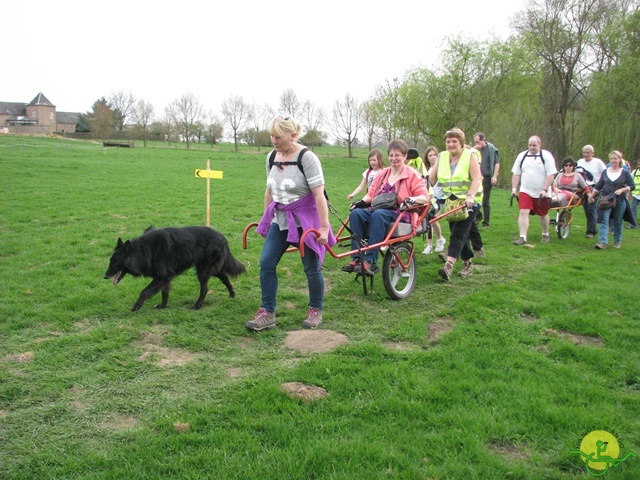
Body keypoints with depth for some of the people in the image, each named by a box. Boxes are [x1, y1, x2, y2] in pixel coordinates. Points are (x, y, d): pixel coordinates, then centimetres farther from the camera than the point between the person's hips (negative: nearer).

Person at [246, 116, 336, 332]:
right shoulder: (272, 157, 4)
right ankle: (267, 313, 5)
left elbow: (319, 194, -19)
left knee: (311, 268, 4)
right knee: (266, 263, -3)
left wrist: (324, 227, -22)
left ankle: (316, 310, 24)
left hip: (305, 220, -6)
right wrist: (265, 219, 18)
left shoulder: (306, 157, -15)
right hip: (280, 219, 6)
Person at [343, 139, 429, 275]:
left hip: (401, 215, -5)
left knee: (378, 215, -38)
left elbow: (425, 197, -5)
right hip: (378, 210, 5)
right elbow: (371, 194, 19)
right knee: (356, 213, -26)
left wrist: (411, 199, -26)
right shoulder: (382, 174, 20)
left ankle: (370, 261, -40)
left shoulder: (412, 175, 5)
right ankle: (356, 258, -33)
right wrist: (362, 202, -4)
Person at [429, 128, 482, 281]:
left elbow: (477, 178, -18)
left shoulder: (470, 156, -8)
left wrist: (470, 196, -33)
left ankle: (448, 266, -26)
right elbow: (432, 178, 1)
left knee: (458, 233, -16)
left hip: (469, 202, -5)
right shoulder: (441, 157, 5)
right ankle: (468, 263, 27)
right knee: (460, 233, 11)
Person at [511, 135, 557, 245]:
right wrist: (514, 188, 1)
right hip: (525, 191, 2)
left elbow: (551, 174, -11)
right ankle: (522, 237, -14)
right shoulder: (522, 156, 5)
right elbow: (516, 174, 9)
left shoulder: (546, 156, -6)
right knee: (523, 212, -13)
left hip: (541, 193, -2)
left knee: (543, 214, 13)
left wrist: (545, 190, -18)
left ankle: (545, 235, 33)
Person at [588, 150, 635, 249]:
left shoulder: (625, 173, 2)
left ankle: (617, 241, 22)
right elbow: (598, 186, 16)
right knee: (604, 221, -11)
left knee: (618, 222, 8)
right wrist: (591, 196, 14)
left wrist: (621, 190, -17)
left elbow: (632, 186, -1)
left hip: (620, 201, -1)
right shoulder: (605, 172, 9)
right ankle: (602, 242, -19)